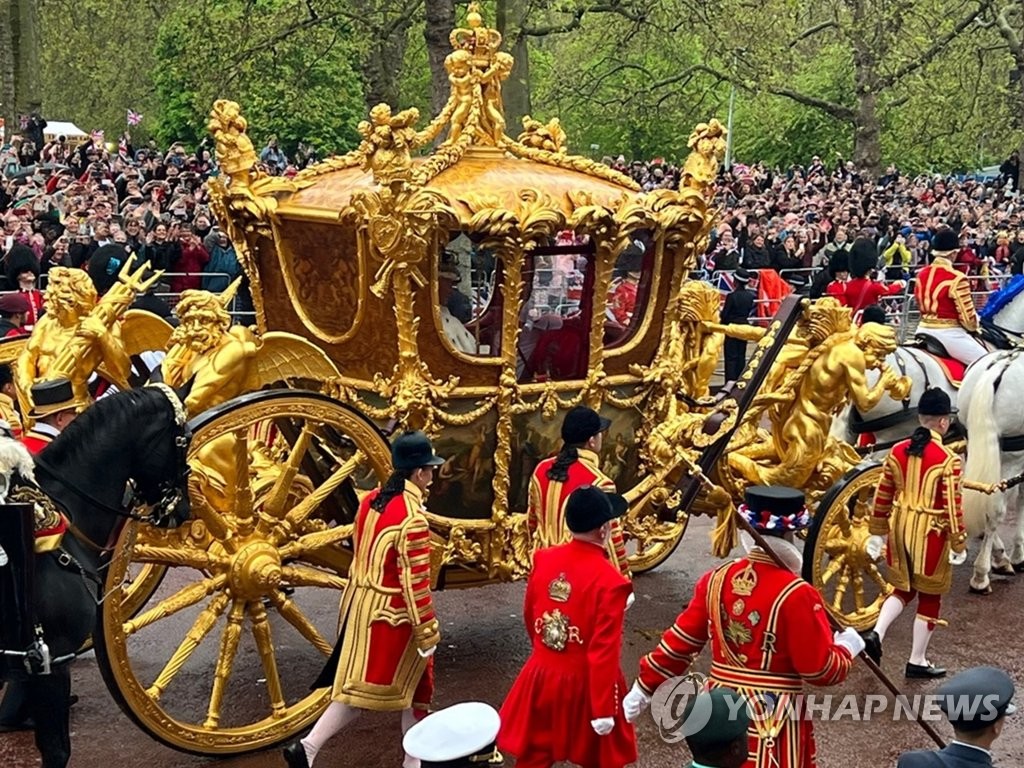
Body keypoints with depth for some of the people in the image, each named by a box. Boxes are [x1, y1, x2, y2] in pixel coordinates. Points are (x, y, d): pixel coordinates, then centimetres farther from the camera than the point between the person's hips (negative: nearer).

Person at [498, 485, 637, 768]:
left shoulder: (543, 559, -5)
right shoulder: (610, 581, -23)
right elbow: (604, 651, -21)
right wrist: (603, 710, -14)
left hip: (541, 676, 5)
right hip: (584, 685, -5)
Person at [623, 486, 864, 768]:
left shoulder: (716, 580, -1)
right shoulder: (796, 595, -17)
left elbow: (679, 643, 4)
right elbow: (821, 670, -14)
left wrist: (643, 688, 14)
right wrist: (847, 648, 6)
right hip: (774, 717, -5)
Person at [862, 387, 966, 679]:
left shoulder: (897, 451, -1)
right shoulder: (948, 460, -16)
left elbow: (882, 497, 5)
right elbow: (952, 507, -14)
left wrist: (877, 534, 14)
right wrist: (959, 545, -4)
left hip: (900, 528, 5)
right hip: (930, 534, -5)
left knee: (904, 589, 23)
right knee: (929, 597, 11)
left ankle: (876, 633, 3)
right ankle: (917, 661, 19)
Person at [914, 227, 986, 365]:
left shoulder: (921, 275, 5)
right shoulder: (956, 278, -17)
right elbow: (967, 316, -14)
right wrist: (974, 327, 7)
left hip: (924, 330, 8)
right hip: (949, 334, -7)